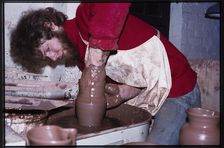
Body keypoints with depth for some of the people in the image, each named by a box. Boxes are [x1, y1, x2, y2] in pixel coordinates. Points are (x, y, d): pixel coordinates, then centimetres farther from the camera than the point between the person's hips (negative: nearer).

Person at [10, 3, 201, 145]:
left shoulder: (84, 17, -18)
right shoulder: (82, 58, 8)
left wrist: (99, 45, -39)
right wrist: (122, 93, -14)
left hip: (177, 93, -9)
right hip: (143, 97, 9)